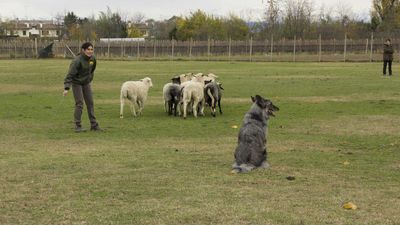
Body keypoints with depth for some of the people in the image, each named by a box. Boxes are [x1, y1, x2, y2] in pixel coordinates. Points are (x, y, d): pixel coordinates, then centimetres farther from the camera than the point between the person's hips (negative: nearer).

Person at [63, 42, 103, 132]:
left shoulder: (92, 59, -5)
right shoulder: (77, 60, -25)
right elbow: (70, 75, -27)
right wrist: (66, 88, -33)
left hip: (86, 83, 6)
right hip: (77, 83, -6)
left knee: (90, 103, 8)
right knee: (79, 104, -9)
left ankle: (94, 125, 15)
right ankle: (77, 126, -2)